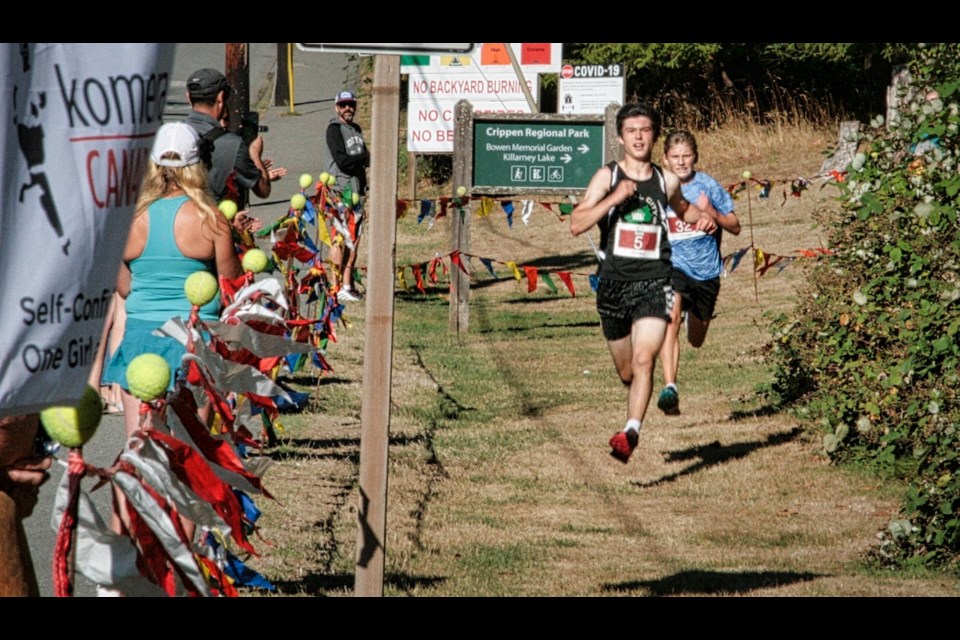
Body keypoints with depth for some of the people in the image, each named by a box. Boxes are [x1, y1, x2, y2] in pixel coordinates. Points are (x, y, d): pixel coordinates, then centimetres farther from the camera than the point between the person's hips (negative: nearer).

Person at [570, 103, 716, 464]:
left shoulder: (666, 181, 7)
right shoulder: (607, 177, 1)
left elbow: (681, 208, 31)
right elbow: (576, 224, -10)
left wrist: (701, 218, 9)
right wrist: (615, 198, -20)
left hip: (654, 283, -1)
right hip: (614, 283, 1)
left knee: (644, 360, -22)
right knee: (626, 372, 14)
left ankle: (630, 434, -30)